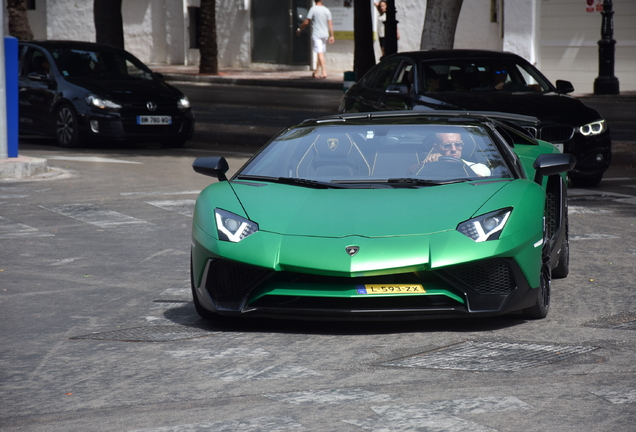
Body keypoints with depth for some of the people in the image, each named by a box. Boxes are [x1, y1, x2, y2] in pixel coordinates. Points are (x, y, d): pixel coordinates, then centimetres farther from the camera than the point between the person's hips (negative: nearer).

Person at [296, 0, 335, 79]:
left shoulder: (313, 9, -8)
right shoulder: (327, 10, 5)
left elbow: (306, 22, -10)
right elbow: (330, 24, 3)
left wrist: (299, 29, 5)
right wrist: (331, 36, 6)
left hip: (316, 35, -5)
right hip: (325, 35, 5)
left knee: (320, 53, -9)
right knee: (321, 53, 13)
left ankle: (324, 72, -18)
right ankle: (317, 72, 21)